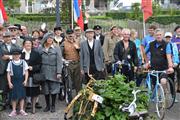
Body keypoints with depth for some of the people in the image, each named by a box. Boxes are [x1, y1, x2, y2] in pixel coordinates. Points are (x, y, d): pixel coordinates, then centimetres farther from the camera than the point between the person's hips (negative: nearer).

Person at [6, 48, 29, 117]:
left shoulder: (23, 62, 1)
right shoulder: (10, 63, -1)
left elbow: (26, 72, 3)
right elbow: (8, 73, 1)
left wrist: (25, 80, -5)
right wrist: (9, 82, -5)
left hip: (21, 81, 1)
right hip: (14, 81, -1)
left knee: (22, 95, 6)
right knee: (14, 96, 4)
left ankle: (21, 110, 16)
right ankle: (14, 111, 14)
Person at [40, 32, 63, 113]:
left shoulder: (57, 49, -1)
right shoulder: (41, 49, 4)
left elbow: (59, 61, -5)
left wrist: (59, 72, -12)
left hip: (53, 73, -2)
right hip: (44, 72, 2)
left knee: (53, 90, 2)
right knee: (45, 90, 7)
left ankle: (53, 106, 16)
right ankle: (47, 105, 20)